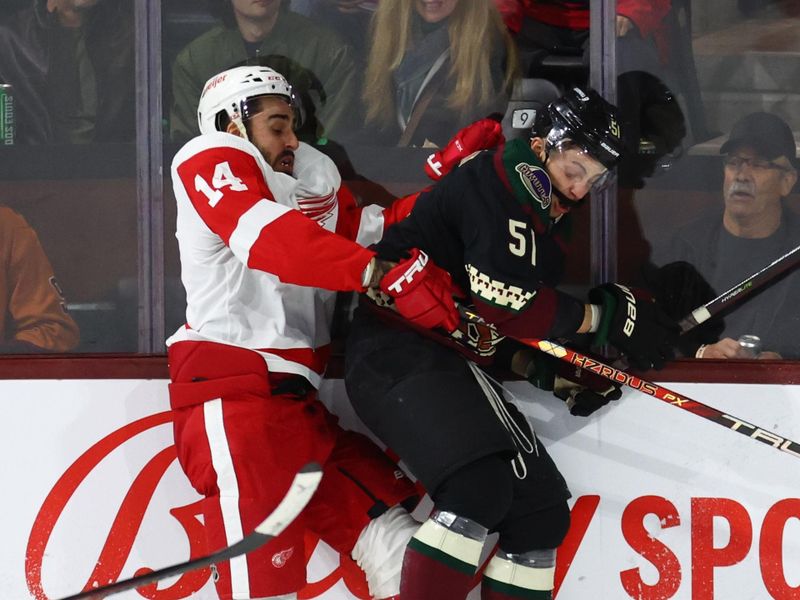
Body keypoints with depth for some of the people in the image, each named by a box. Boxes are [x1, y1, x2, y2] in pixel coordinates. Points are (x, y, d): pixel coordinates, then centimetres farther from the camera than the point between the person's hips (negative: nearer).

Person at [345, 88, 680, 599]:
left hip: (450, 360, 10)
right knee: (481, 486, -30)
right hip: (398, 349, -10)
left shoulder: (549, 221, 18)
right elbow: (505, 301, -21)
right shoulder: (496, 179, -11)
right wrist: (604, 316, -10)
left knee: (544, 512, 4)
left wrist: (552, 374, 3)